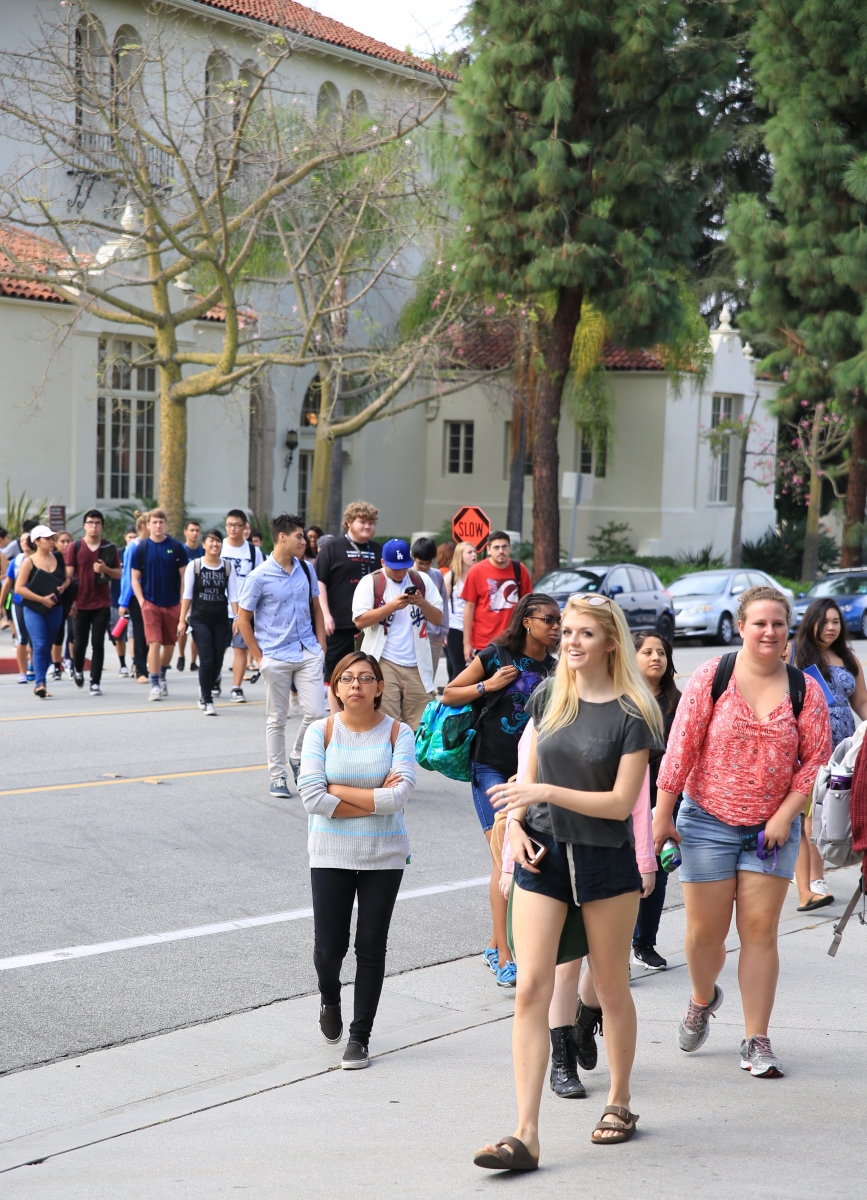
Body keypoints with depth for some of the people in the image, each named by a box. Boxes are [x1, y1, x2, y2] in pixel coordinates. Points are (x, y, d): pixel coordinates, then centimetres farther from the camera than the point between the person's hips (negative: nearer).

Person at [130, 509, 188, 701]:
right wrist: (141, 601, -9)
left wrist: (184, 602, -1)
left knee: (169, 644, 11)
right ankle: (155, 684, -7)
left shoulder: (176, 547, 0)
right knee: (154, 643, -11)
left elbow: (183, 576, 4)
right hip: (151, 604, -2)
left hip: (173, 604, 2)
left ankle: (162, 676, 34)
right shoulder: (141, 548, -1)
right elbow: (135, 578, 3)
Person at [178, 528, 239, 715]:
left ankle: (204, 691, 29)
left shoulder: (228, 567, 5)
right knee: (206, 660, -11)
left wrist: (237, 617, -7)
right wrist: (182, 620, -3)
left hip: (220, 620, 3)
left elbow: (233, 595, 4)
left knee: (217, 662, 4)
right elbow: (187, 594, 0)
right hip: (199, 619, -3)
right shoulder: (194, 565, -1)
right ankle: (207, 700, -1)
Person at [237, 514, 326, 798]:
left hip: (308, 653, 4)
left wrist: (321, 645, 8)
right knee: (276, 719, 5)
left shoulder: (306, 570, 6)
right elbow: (243, 619, -4)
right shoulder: (259, 577, -9)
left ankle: (298, 758, 21)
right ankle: (277, 776, 16)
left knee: (316, 712, -4)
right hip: (276, 657, -4)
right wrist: (259, 658, -6)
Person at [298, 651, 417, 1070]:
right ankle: (329, 998, 37)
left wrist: (337, 789, -15)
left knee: (371, 947, 3)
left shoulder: (398, 733, -4)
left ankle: (360, 1036, 16)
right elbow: (313, 797, -14)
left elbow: (400, 795, -18)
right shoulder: (321, 732, -4)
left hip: (384, 856, 0)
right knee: (329, 946, 2)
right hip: (331, 854, 0)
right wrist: (375, 797, -13)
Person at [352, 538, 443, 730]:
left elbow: (438, 619, 9)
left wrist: (422, 603, -10)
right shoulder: (370, 582, 0)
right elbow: (360, 621, -9)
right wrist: (392, 606, -16)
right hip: (384, 663, -3)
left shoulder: (422, 581, 10)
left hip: (417, 664, 3)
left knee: (422, 724, 3)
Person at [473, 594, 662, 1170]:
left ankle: (620, 1102, 33)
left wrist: (545, 793, -21)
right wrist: (516, 826, -5)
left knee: (612, 989, 11)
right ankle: (526, 1135, -8)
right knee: (531, 988, -6)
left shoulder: (632, 714, -9)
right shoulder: (547, 697, 5)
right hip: (543, 855, 3)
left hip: (606, 861, -3)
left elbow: (621, 802, -14)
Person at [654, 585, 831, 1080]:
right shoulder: (711, 678, -6)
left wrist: (785, 815, -8)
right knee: (706, 931, 4)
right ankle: (703, 999, 36)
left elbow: (817, 757, 0)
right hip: (708, 822, -1)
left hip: (772, 828, 1)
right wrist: (662, 814, -7)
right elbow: (680, 747, -6)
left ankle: (757, 1041, 6)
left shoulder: (805, 689, -1)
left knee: (760, 930, -1)